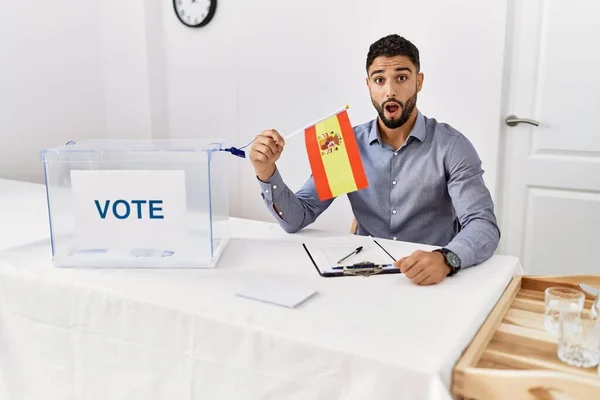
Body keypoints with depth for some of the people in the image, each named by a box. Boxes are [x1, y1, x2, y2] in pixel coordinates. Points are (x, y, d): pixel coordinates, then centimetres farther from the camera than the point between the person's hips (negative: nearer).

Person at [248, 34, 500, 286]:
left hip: (432, 280, -1)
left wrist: (446, 259, -36)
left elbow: (484, 227, -16)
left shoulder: (452, 146, -6)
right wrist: (267, 173, -19)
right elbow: (296, 219, 0)